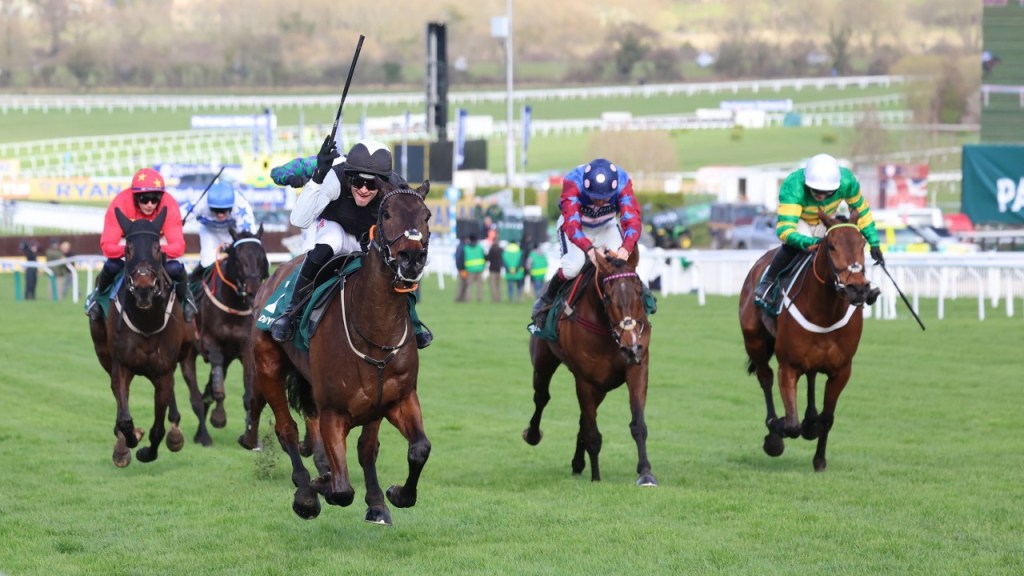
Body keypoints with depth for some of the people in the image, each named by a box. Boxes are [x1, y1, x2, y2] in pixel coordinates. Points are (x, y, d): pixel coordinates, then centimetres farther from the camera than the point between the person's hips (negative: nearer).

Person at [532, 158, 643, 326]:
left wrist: (626, 248, -58)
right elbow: (571, 224, -44)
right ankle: (547, 300, -3)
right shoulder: (572, 183, -36)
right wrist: (590, 249, -62)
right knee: (574, 264, -29)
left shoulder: (622, 183, -29)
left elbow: (632, 219, -38)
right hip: (577, 225, -2)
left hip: (607, 226, 2)